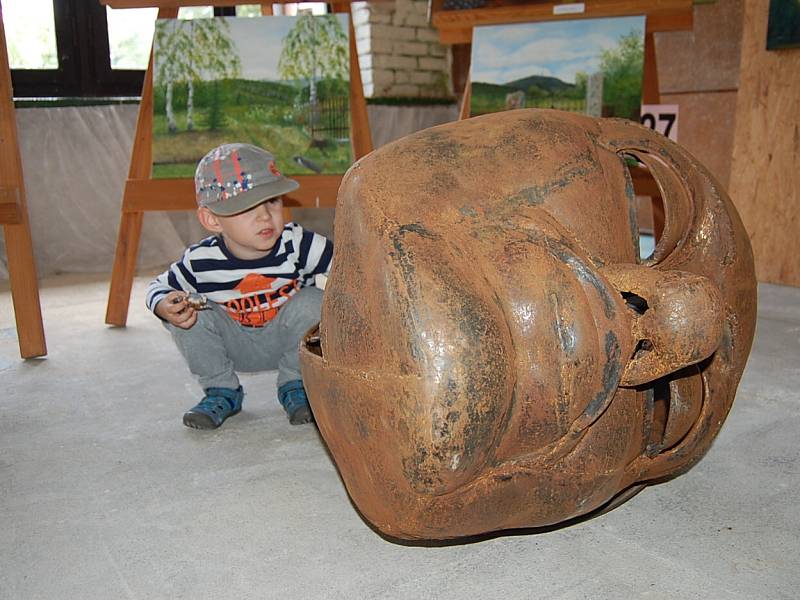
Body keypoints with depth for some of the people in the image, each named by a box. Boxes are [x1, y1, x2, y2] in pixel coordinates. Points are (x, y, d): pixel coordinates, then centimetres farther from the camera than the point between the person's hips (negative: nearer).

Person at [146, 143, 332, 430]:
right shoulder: (201, 261, -22)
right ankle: (221, 391, 3)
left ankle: (294, 385, -2)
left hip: (284, 341, -1)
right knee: (189, 313, -22)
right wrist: (164, 306, -28)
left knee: (312, 301, -29)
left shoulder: (297, 243, -26)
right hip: (234, 346, 1)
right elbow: (159, 286, -5)